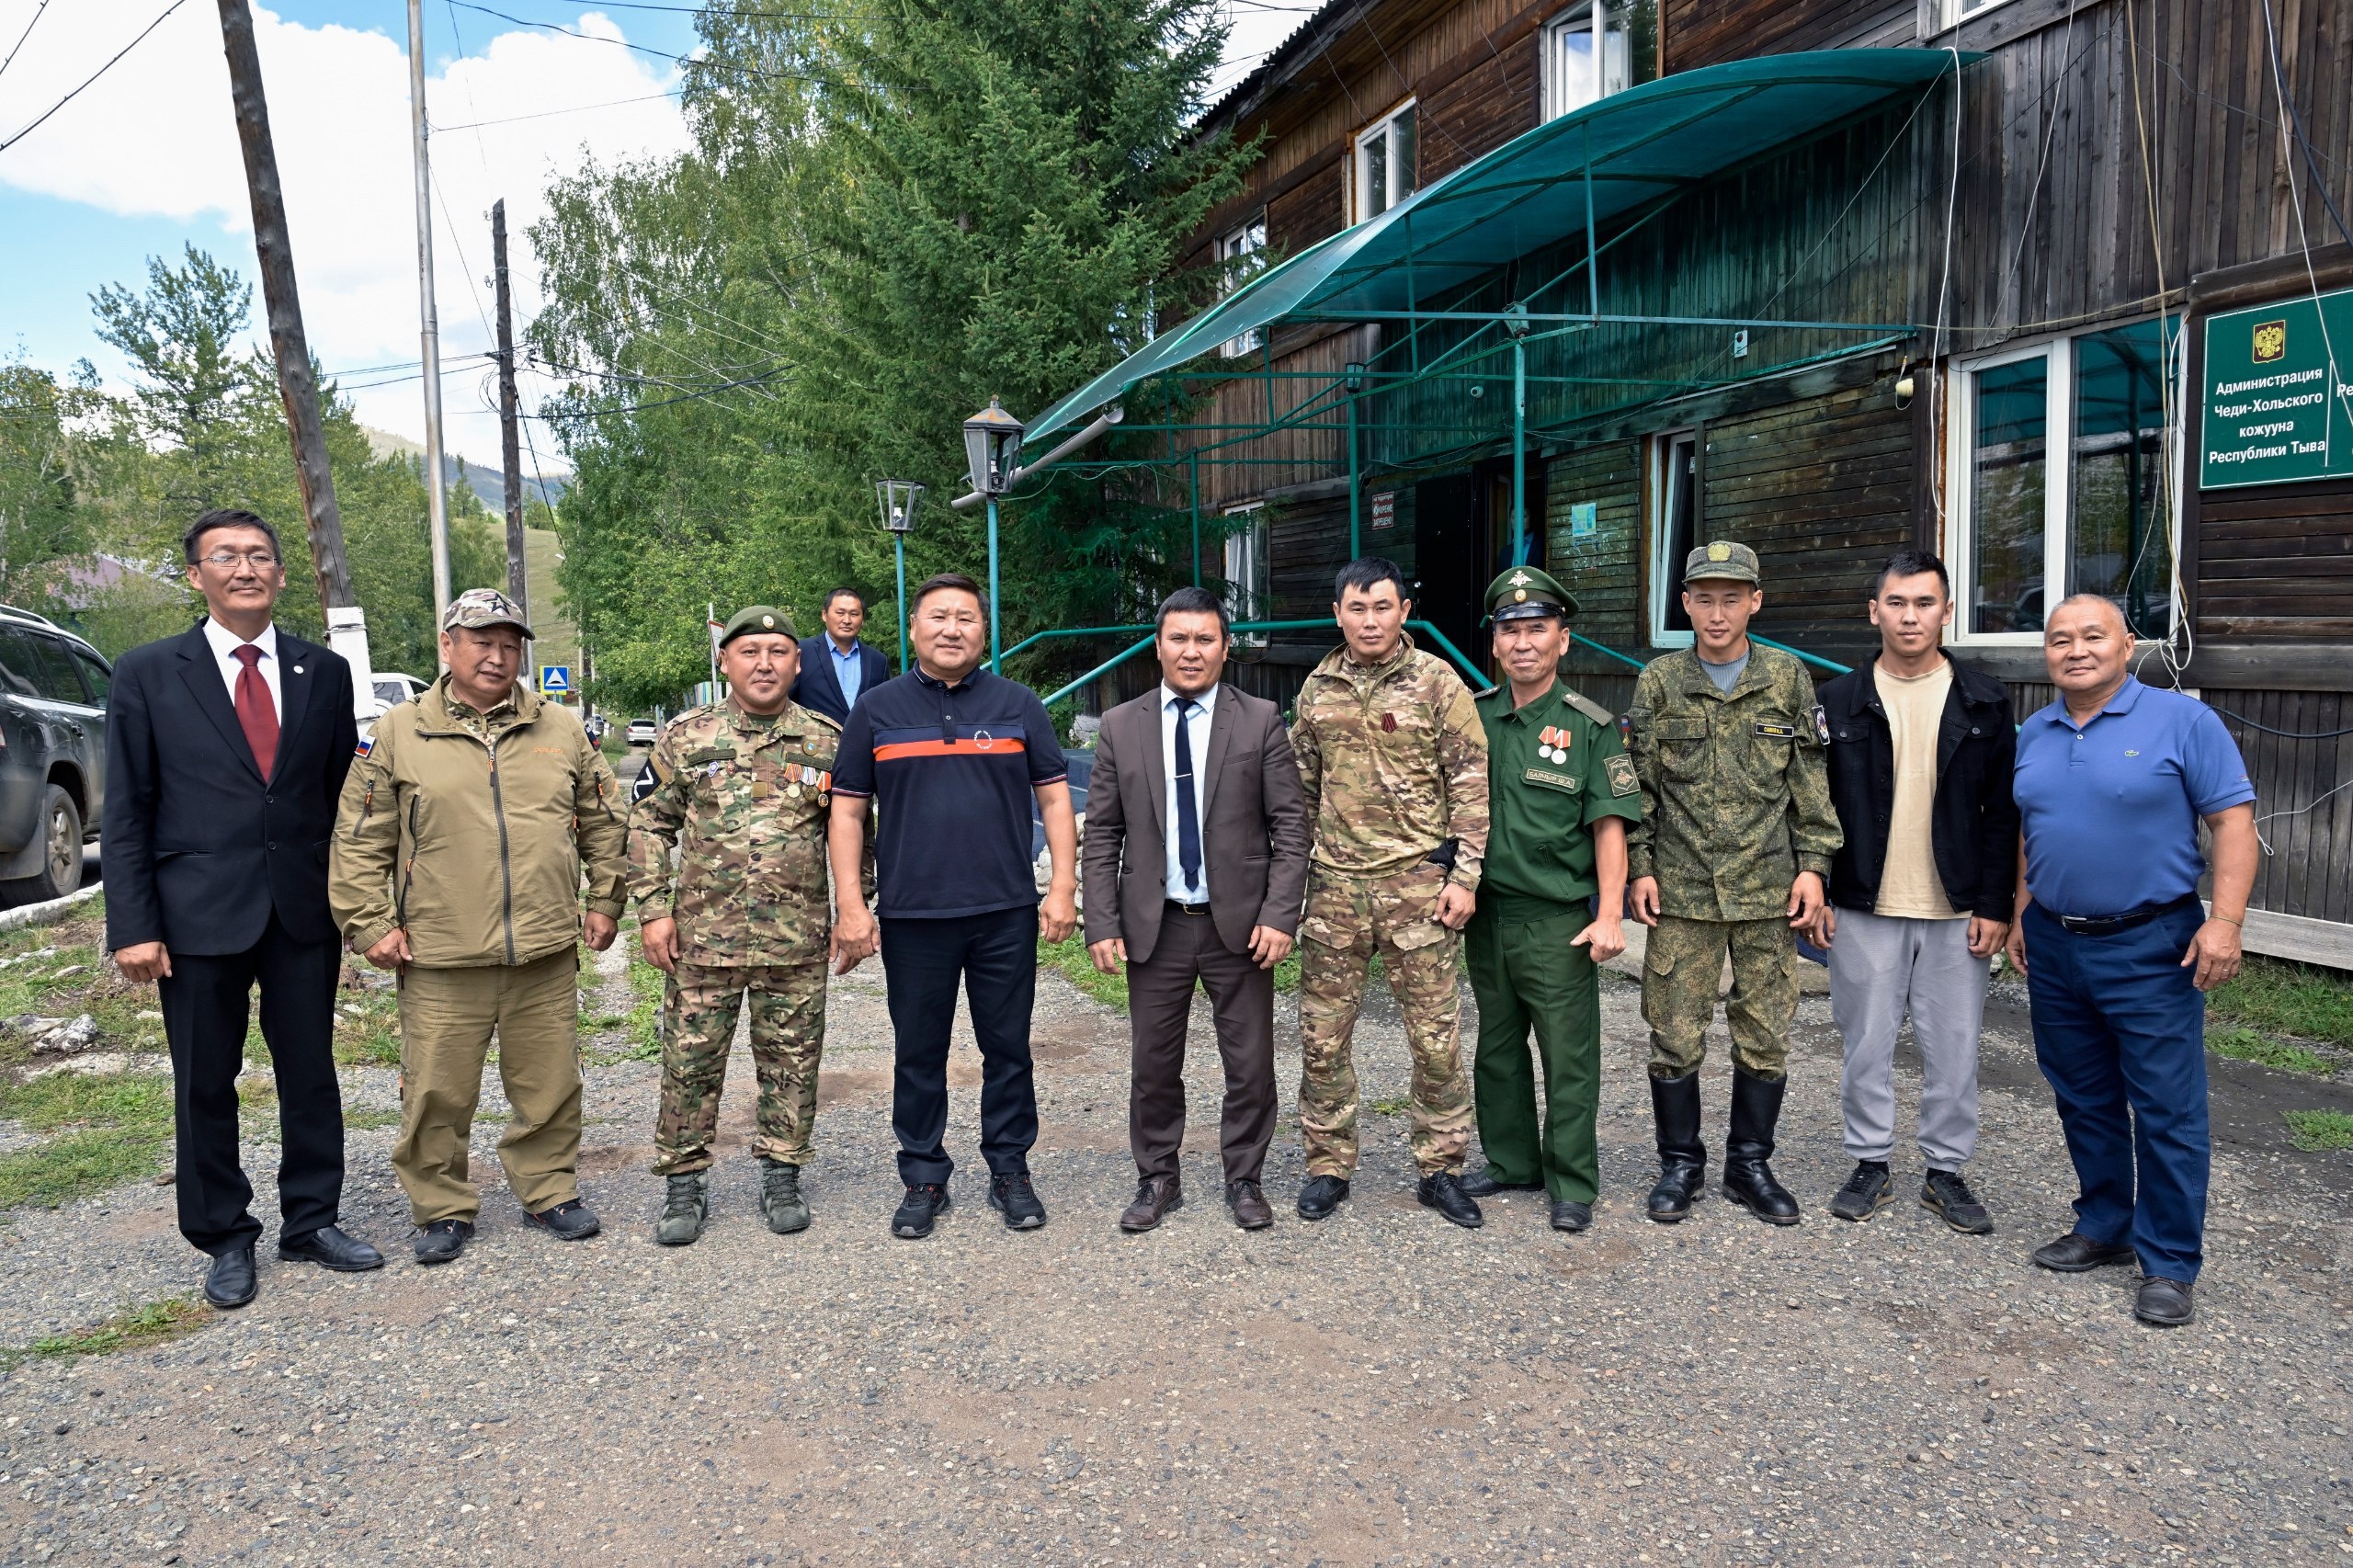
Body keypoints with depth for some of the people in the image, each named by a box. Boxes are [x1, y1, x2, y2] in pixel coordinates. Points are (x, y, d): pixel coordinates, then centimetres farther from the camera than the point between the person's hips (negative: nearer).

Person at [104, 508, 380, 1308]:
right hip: (199, 913, -1)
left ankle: (312, 1221, 26)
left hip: (305, 911, 2)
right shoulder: (147, 673, 0)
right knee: (205, 1086, 9)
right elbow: (126, 810, -1)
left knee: (312, 1074, 10)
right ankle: (224, 1239, 24)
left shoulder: (325, 672, 6)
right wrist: (133, 926, -7)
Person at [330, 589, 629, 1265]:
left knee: (550, 1086, 10)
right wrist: (372, 924, -3)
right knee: (436, 1094, 5)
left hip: (547, 954, 2)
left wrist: (605, 901, 9)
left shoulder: (563, 730, 8)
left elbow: (604, 822, 13)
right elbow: (360, 842, 2)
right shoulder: (398, 734, 2)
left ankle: (550, 1192, 27)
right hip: (440, 958, -1)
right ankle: (442, 1210, 22)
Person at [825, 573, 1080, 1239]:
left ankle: (1010, 1173, 23)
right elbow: (848, 811, 5)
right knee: (919, 1055, 9)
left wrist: (1063, 888, -4)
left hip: (1006, 913, 0)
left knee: (1008, 1049, 9)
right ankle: (924, 1180, 23)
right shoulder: (876, 710, 4)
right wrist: (851, 906, -3)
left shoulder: (1017, 704, 5)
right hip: (911, 916, 0)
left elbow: (1054, 798, 5)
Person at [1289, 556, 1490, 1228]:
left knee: (1436, 1037, 3)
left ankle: (1441, 1168, 19)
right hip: (1335, 883, 3)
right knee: (1322, 1036, 7)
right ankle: (1328, 1166, 22)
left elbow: (1472, 784, -4)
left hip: (1418, 882, -3)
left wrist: (1464, 876, -9)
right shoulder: (1318, 688, 9)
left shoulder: (1437, 683, -3)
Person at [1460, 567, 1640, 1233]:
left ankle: (1573, 1184, 14)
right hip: (1488, 914, 4)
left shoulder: (1590, 726, -4)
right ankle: (1511, 1162, 30)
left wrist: (1609, 915, -14)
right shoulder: (1474, 717, 6)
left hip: (1560, 922, -4)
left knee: (1569, 1058, 2)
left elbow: (1609, 826, -7)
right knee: (1497, 1048, 15)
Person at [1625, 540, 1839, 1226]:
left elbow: (1811, 781, 7)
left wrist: (1813, 865, 1)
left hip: (1767, 889, 1)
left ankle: (1750, 1164, 23)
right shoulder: (1658, 681, 2)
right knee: (1675, 1034, 3)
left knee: (1765, 1035, 7)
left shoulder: (1788, 679, 4)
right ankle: (1680, 1164, 19)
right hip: (1681, 888, -1)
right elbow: (1638, 784, 5)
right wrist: (1639, 867, 0)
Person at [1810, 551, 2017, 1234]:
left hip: (1957, 910, 0)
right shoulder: (1839, 701, 1)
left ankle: (1946, 1170, 22)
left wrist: (1994, 905, -4)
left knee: (1953, 1047, 7)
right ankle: (1871, 1164, 22)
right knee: (1866, 1043, 8)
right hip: (1864, 908, 0)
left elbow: (2003, 812, 2)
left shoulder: (1984, 702, 2)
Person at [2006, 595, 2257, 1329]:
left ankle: (2169, 1264, 9)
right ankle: (2104, 1227, 30)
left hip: (2150, 947, -5)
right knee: (2084, 1102, 15)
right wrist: (2022, 914, 14)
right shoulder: (2033, 735, 9)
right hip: (2053, 946, 6)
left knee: (2168, 1113, -2)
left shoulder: (2181, 720, -7)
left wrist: (2225, 921, -17)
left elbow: (2233, 820, -10)